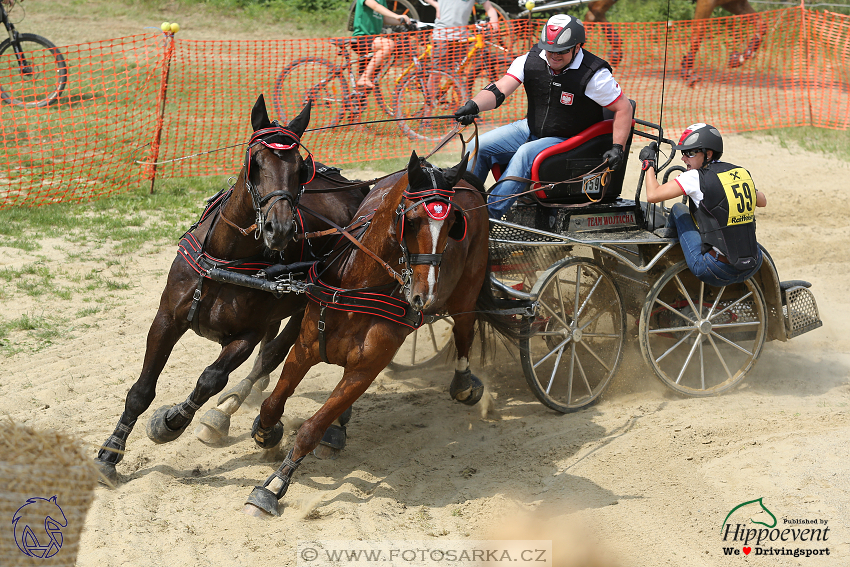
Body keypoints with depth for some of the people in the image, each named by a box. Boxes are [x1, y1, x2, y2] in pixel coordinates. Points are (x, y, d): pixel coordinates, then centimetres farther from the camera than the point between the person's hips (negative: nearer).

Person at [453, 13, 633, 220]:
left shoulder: (593, 75, -18)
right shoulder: (532, 60, -8)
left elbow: (623, 108, -11)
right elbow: (499, 90, -16)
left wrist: (617, 148, -20)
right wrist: (473, 106, -35)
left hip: (566, 140, -5)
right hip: (530, 129, 5)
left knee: (526, 154, -33)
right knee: (479, 147, -10)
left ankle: (489, 215, -33)